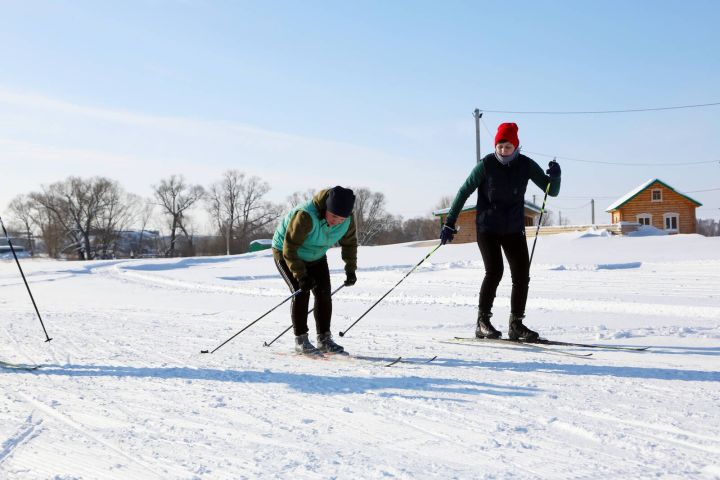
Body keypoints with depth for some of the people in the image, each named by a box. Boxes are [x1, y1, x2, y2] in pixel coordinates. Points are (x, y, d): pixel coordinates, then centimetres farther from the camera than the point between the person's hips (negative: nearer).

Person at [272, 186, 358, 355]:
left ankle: (324, 339, 3)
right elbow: (289, 248, -33)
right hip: (285, 254, -5)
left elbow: (349, 243, 0)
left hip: (316, 257, 6)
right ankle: (301, 340, -9)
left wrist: (350, 270, -3)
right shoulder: (305, 216, -39)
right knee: (301, 292, -18)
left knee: (324, 293, -5)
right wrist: (300, 276, -33)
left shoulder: (347, 218, -20)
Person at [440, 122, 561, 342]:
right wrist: (449, 223, -7)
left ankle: (516, 324, 10)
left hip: (514, 229, 3)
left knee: (522, 275, -2)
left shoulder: (526, 165, -3)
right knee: (494, 271, -16)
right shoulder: (486, 165, -9)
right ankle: (482, 322, -5)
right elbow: (464, 192, -4)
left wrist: (555, 176, -23)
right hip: (487, 228, -3)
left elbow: (552, 191, -1)